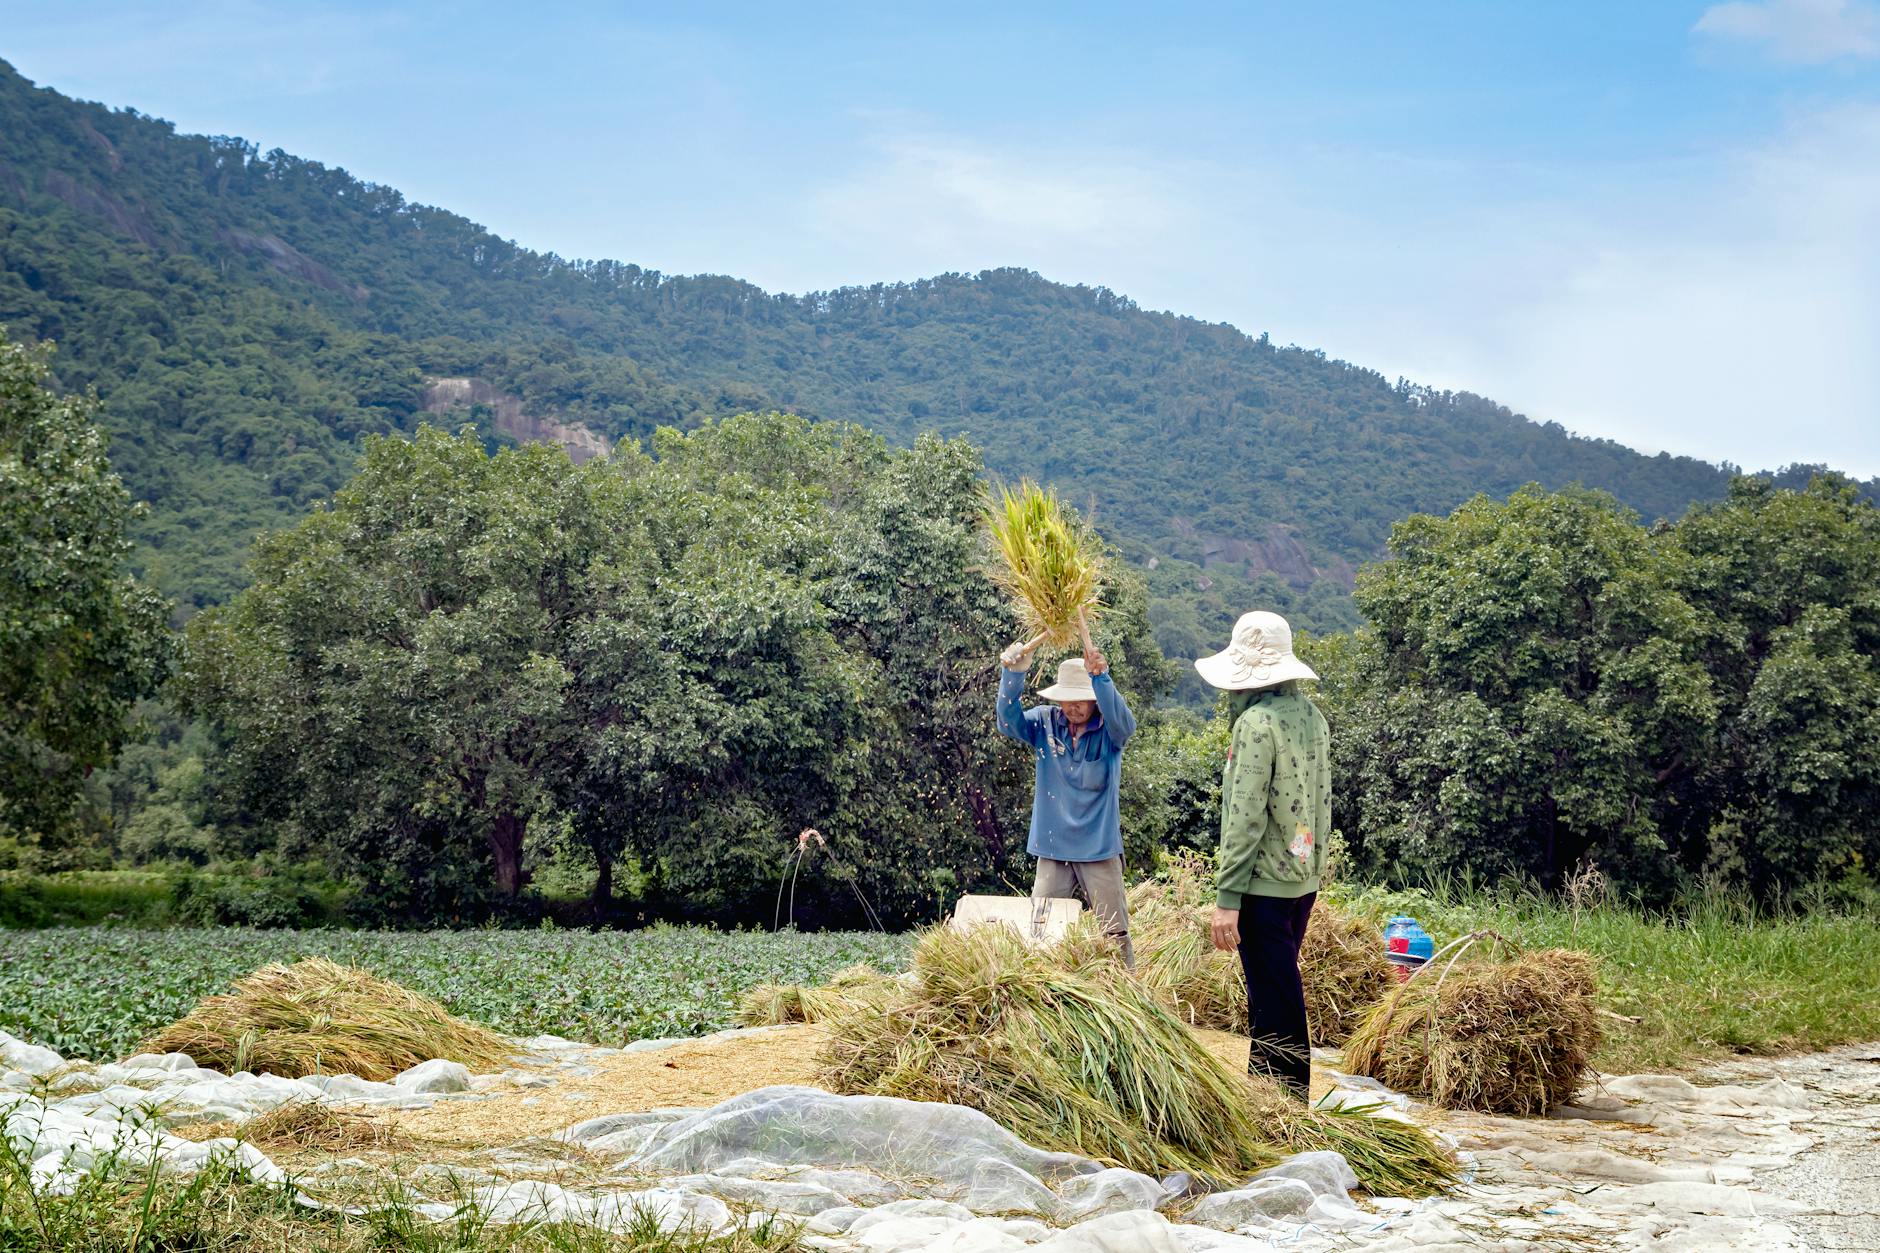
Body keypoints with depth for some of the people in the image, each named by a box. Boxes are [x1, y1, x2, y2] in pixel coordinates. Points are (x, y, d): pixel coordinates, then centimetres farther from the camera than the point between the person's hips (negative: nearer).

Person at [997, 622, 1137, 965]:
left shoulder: (1109, 729, -7)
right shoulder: (1045, 723, -1)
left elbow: (1124, 722, -29)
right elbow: (1009, 722, -16)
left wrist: (1101, 678, -47)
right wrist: (1014, 674, -32)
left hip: (1100, 850, -2)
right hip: (1053, 849, 2)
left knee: (1115, 933, 2)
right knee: (1039, 932, 5)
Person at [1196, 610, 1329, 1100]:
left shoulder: (1256, 722, -16)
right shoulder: (1312, 715, 9)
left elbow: (1247, 816, -20)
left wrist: (1227, 896, -18)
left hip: (1264, 883, -9)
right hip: (1305, 877, 9)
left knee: (1274, 998, -3)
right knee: (1278, 989, 18)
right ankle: (1272, 1084, 27)